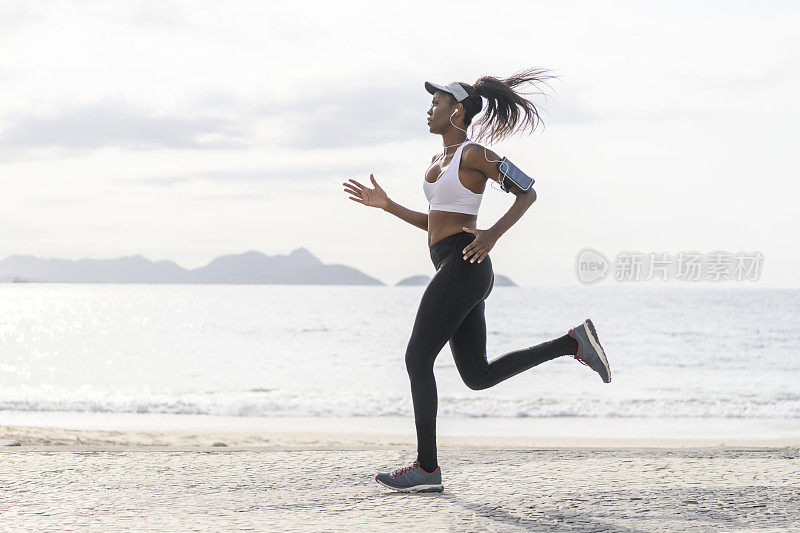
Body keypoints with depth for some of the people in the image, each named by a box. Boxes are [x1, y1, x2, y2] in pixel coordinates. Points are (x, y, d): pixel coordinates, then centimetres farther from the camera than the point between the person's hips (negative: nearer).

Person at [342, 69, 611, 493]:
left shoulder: (474, 154, -8)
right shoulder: (440, 158, 20)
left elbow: (527, 193, -8)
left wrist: (493, 234, -20)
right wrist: (385, 204, 19)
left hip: (463, 267, -10)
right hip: (456, 271, 10)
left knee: (417, 360, -5)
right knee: (478, 376, 9)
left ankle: (427, 468, 0)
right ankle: (574, 343, 9)